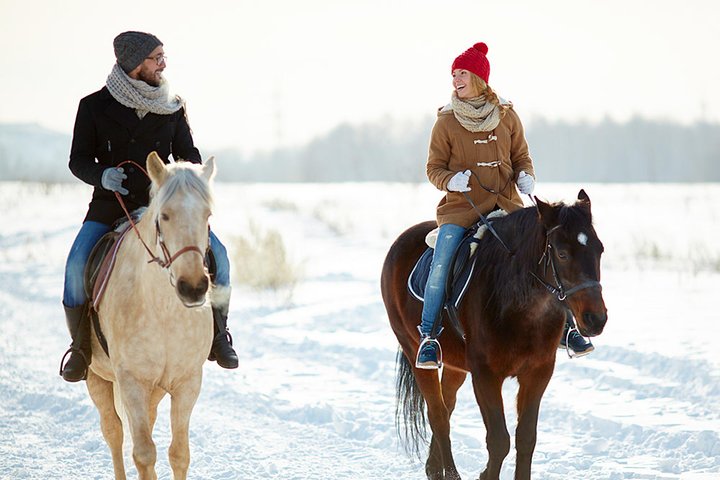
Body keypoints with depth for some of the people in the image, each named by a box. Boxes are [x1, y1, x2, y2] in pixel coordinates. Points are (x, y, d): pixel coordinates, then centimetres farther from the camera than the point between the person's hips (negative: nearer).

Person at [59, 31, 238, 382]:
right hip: (110, 205, -2)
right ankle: (81, 346, -7)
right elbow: (78, 160, 1)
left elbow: (187, 154, 12)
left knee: (215, 254, -18)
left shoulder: (173, 108, 6)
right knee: (77, 265, -27)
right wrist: (102, 175, -21)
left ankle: (217, 334, 2)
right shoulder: (94, 106, -1)